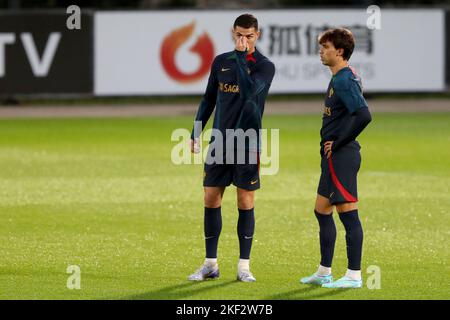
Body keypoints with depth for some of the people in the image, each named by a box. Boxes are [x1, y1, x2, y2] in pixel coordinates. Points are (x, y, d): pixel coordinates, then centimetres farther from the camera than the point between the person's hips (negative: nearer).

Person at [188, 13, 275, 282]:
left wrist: (242, 56, -16)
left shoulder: (265, 66, -3)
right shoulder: (221, 62, 10)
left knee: (246, 202, -1)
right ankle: (211, 264, 9)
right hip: (219, 141, 4)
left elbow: (250, 89, -22)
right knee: (211, 200, 2)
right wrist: (196, 134, 13)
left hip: (247, 144, -4)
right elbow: (209, 99, 17)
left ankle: (244, 266, 5)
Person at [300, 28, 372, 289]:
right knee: (322, 211, 16)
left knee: (348, 213, -6)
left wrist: (339, 143, -18)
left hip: (340, 157, -11)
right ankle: (324, 272, 24)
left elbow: (364, 115, -28)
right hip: (334, 157, 11)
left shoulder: (344, 81, -16)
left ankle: (354, 275, -2)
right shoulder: (341, 78, 15)